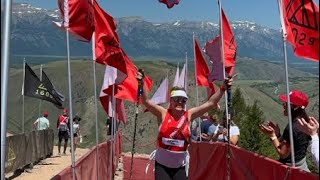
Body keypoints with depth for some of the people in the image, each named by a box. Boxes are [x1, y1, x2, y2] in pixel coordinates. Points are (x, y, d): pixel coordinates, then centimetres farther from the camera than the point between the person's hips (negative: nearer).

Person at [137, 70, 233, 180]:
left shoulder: (189, 115, -2)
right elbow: (146, 101, -17)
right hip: (162, 165, -2)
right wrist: (142, 83, -31)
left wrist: (223, 88, -13)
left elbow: (210, 103, -5)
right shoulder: (163, 114, -7)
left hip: (180, 167, 2)